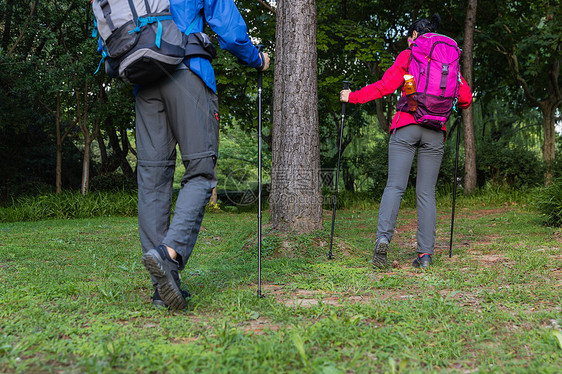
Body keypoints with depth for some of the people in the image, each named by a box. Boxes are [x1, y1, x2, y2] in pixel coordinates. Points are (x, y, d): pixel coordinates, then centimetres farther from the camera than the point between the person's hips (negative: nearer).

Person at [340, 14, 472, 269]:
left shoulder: (407, 56, 6)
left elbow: (385, 86, -5)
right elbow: (465, 97, 12)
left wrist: (353, 97, 3)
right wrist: (457, 107, 34)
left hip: (406, 126, -3)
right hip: (435, 132, 3)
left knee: (395, 186, -5)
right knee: (426, 192, 5)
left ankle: (383, 236, -25)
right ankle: (425, 253, 0)